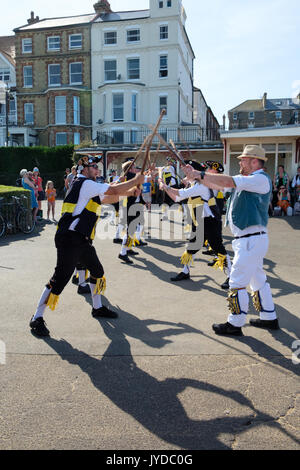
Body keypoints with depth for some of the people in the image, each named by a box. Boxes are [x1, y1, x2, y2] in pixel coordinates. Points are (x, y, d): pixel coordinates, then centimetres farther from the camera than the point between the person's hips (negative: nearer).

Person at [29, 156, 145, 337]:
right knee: (61, 278, -11)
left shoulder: (86, 186, 21)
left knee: (97, 271, 17)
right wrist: (136, 180, 2)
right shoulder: (85, 183, -9)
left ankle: (98, 308, 33)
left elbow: (106, 199, 30)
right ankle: (37, 319, -2)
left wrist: (128, 192, 23)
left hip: (82, 240, 11)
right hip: (69, 239, -11)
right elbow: (114, 190, -11)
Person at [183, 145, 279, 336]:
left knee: (238, 282, -4)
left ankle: (235, 324, 7)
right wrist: (195, 175, 4)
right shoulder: (248, 180, 16)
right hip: (249, 239, 10)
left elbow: (228, 181, -25)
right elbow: (217, 184, 13)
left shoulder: (261, 179, -13)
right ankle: (269, 318, 31)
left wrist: (200, 174, -19)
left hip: (252, 240, -10)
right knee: (258, 278, 18)